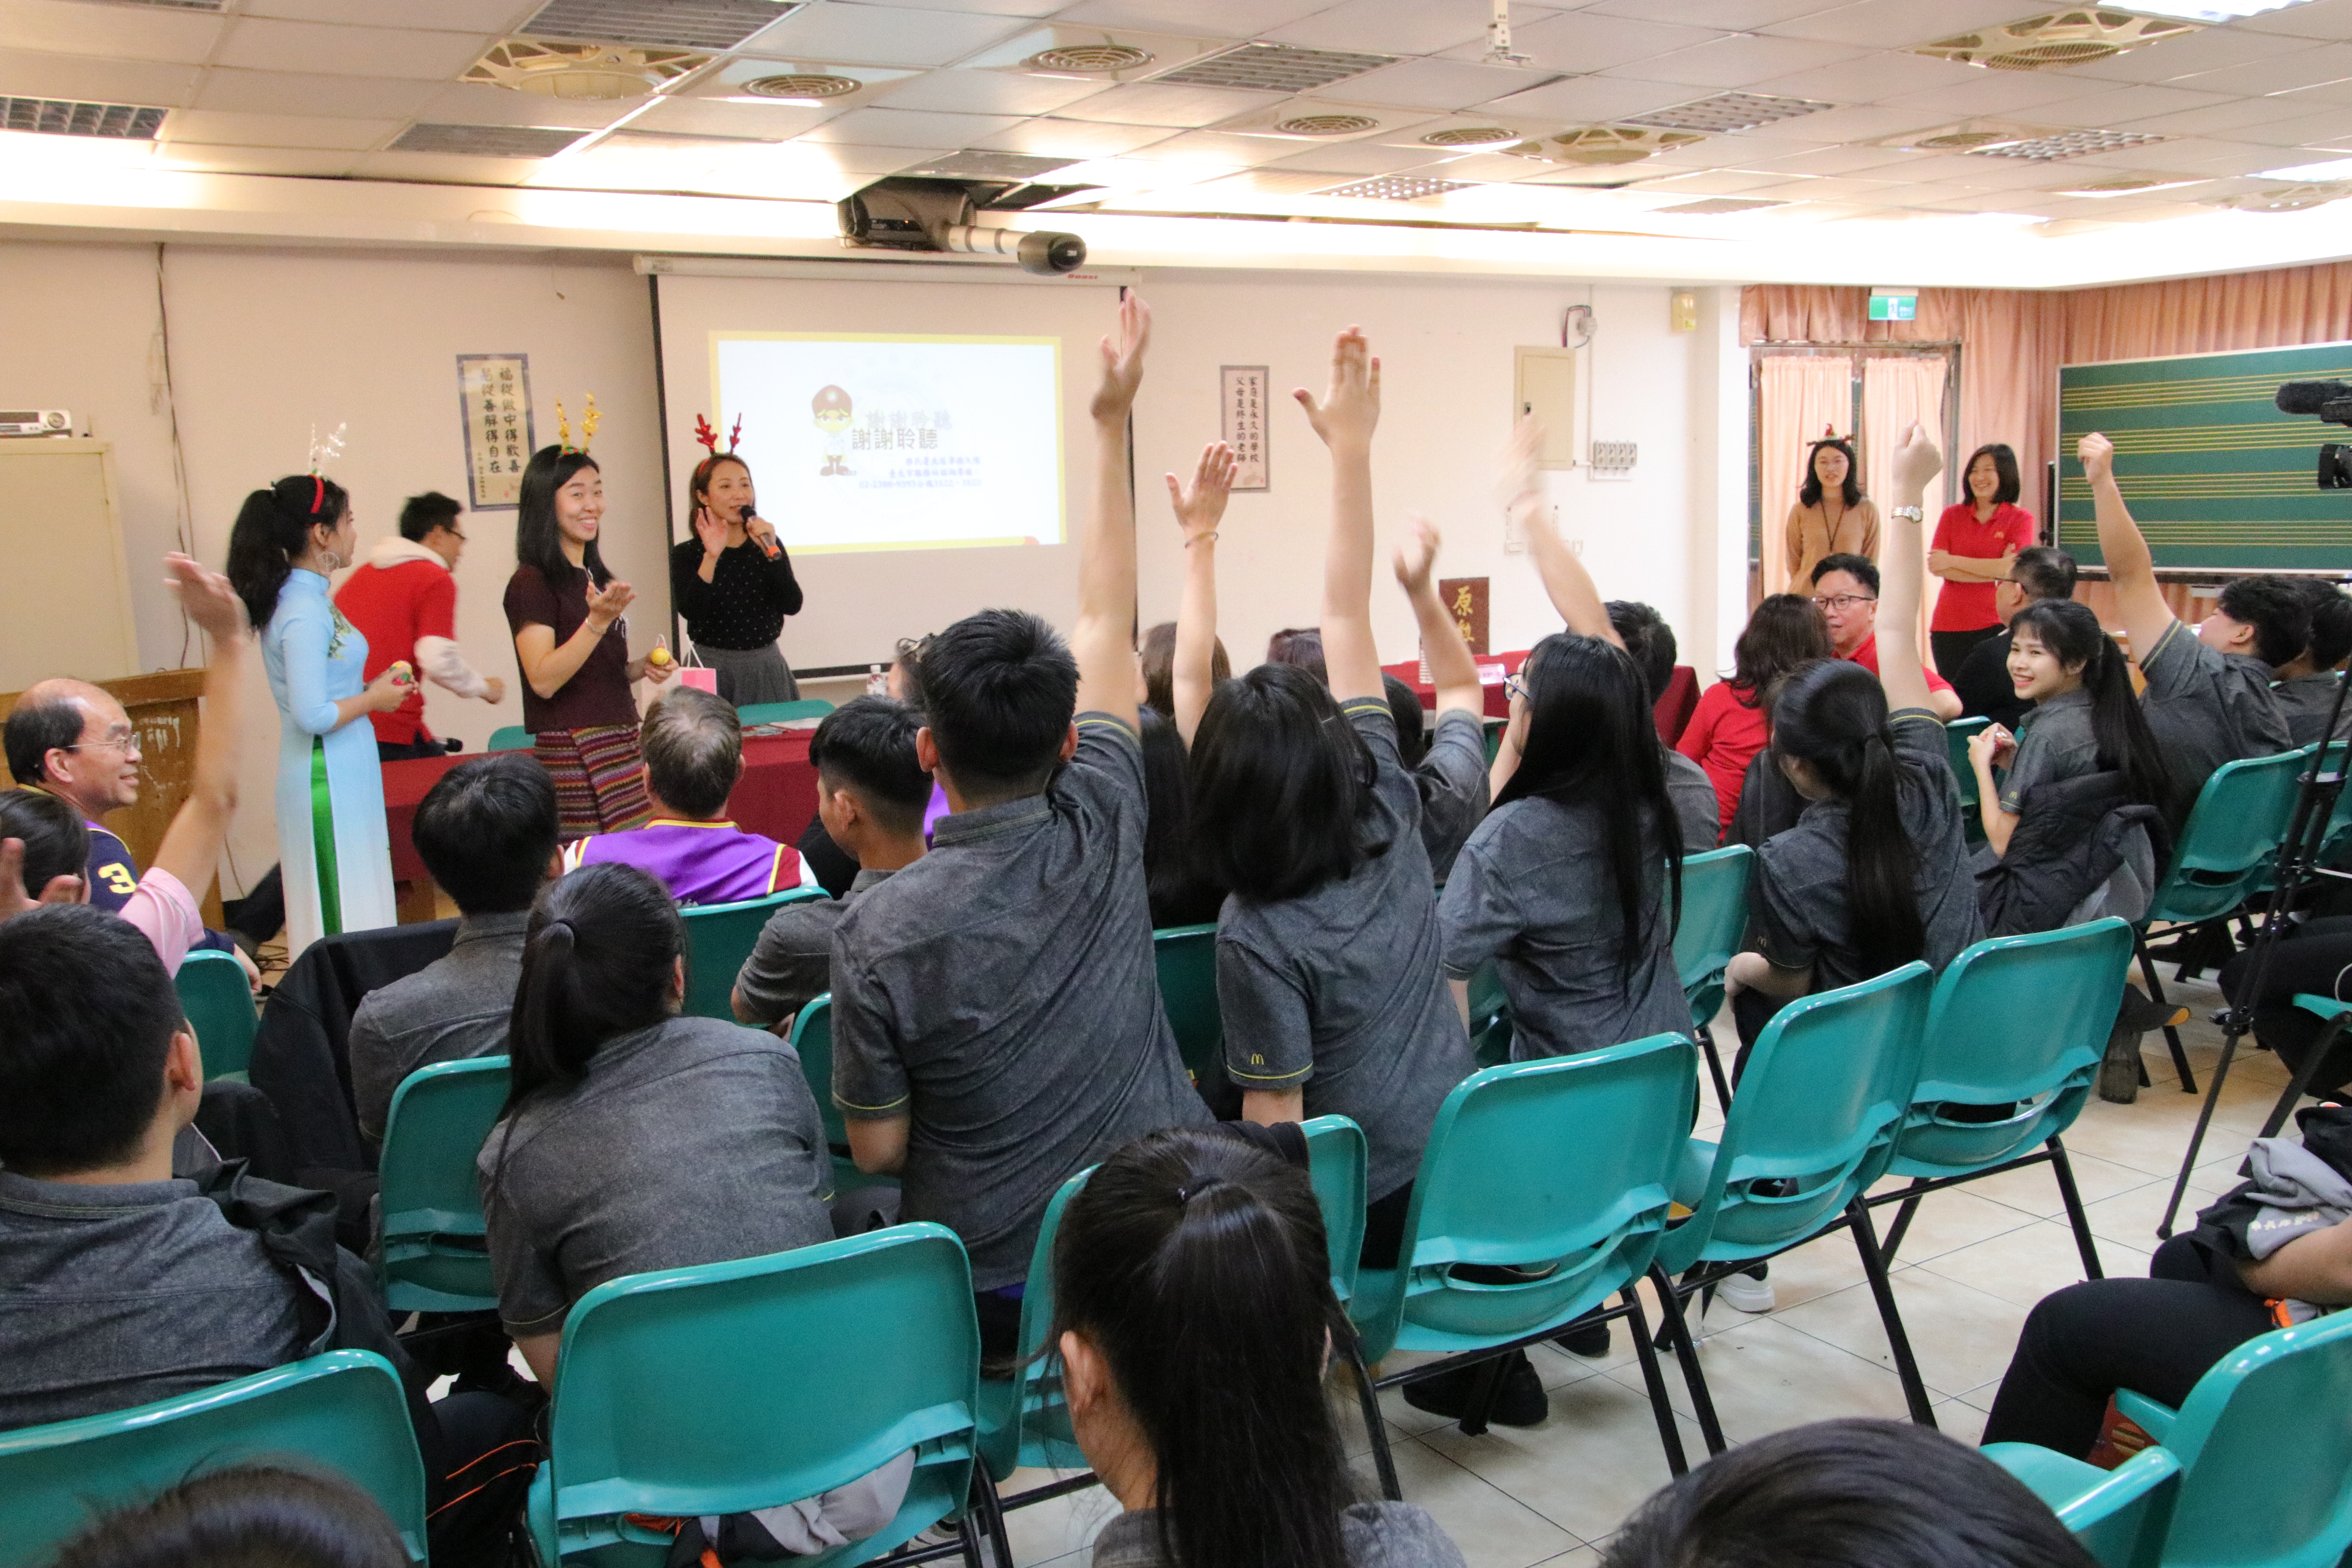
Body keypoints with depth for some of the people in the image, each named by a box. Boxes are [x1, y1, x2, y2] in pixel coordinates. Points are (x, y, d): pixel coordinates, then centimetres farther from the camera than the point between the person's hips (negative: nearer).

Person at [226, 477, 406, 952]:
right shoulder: (305, 613, -19)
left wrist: (367, 689, 9)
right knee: (344, 912, -4)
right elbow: (313, 716, -23)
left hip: (341, 770, 10)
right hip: (330, 775, -10)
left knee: (346, 903, 14)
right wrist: (373, 699, -10)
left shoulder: (306, 597, 10)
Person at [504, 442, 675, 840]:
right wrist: (598, 620, -26)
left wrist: (641, 669, 9)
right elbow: (544, 680, -18)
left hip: (622, 743, 8)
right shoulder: (532, 583, -7)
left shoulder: (595, 578, 18)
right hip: (573, 751, -8)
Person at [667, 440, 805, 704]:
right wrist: (711, 557, -24)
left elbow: (792, 606, -5)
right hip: (713, 671, -2)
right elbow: (690, 611, -17)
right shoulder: (686, 554, 0)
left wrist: (772, 552, -15)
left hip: (767, 669, 3)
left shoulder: (767, 544, 8)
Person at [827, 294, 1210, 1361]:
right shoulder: (1103, 833, -13)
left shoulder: (878, 931, -21)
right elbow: (1106, 624, 0)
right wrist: (1113, 426, 9)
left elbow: (876, 1150, -9)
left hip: (992, 1294, -3)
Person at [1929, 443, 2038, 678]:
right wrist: (1994, 570, -13)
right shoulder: (1952, 515, 8)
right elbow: (1936, 567, -5)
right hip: (1948, 626, 2)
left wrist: (1953, 561, -10)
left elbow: (2012, 570, -12)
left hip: (1994, 626, -2)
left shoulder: (2021, 519, 1)